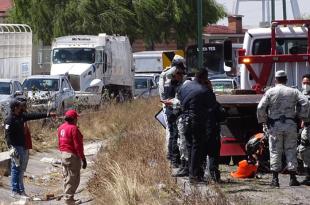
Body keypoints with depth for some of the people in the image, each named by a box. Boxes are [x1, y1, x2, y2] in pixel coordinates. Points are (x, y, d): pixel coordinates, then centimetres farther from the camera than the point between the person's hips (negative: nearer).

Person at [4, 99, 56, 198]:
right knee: (16, 169, -5)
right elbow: (8, 135, -18)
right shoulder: (9, 120, -14)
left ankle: (21, 190, 19)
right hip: (16, 147, -9)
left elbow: (34, 116, 18)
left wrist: (48, 115, 18)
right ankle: (15, 191, -2)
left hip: (23, 147, 9)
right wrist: (12, 148, -23)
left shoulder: (21, 116, 12)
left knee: (21, 169, 12)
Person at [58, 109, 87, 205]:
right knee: (73, 178, -2)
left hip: (63, 154, 9)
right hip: (73, 156, -9)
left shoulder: (61, 128, 8)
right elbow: (78, 145, -19)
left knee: (67, 177, 17)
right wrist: (83, 158, -14)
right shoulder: (73, 128, -18)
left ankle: (67, 197, 23)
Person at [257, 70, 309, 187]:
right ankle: (293, 178, 3)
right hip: (290, 125, 1)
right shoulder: (293, 92, 3)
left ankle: (275, 179, 1)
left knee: (275, 152, 4)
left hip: (275, 125, -1)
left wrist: (263, 121, 5)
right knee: (291, 151, 6)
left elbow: (260, 108, -8)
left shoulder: (270, 92, -1)